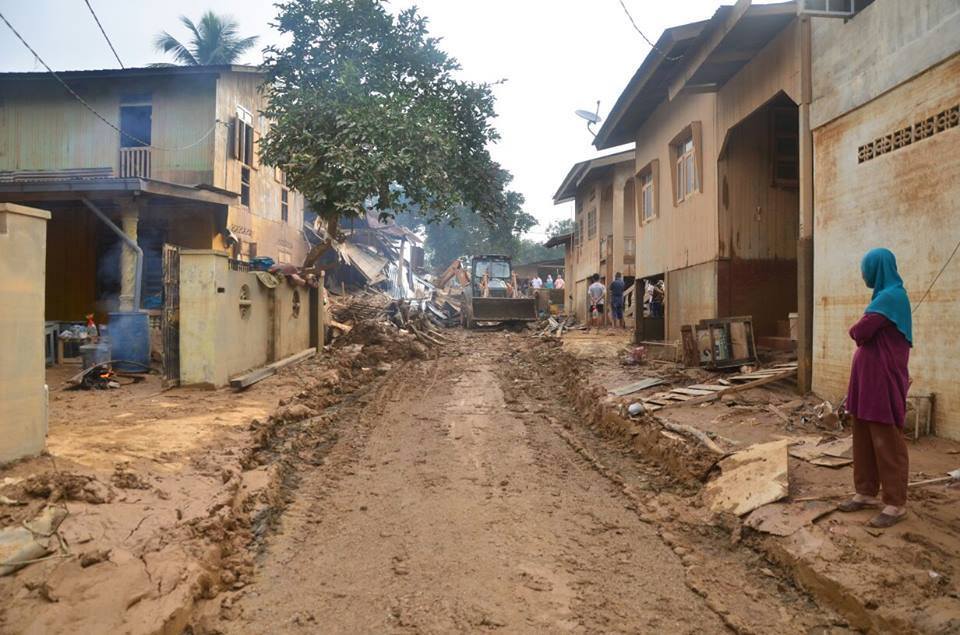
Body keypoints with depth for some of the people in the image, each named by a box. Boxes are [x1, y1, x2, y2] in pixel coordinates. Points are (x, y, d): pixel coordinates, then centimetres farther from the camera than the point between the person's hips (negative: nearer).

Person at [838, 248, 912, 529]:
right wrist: (861, 329, -3)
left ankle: (896, 503, 8)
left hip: (883, 380, -10)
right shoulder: (885, 295, 15)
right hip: (869, 378, 10)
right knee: (864, 439, 14)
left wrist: (856, 328, 0)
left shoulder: (891, 297, -17)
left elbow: (859, 332, -20)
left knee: (886, 442, -2)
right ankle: (866, 492, 24)